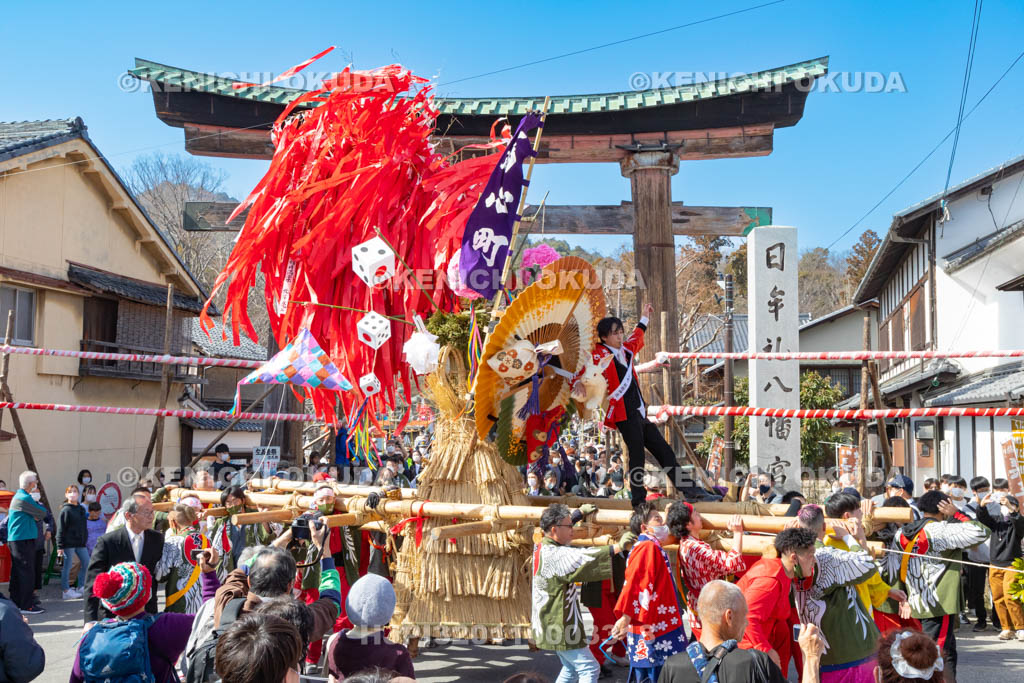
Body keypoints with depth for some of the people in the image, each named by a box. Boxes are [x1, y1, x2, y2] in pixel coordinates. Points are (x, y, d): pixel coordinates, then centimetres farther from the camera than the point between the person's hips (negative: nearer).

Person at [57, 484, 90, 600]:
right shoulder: (66, 510, -9)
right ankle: (65, 591, 8)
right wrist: (60, 546, -14)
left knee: (86, 562, 6)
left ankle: (81, 587, 17)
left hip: (80, 543, 7)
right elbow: (60, 529, -11)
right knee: (67, 566, 0)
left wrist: (85, 540, 18)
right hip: (69, 542, -7)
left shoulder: (81, 509, 12)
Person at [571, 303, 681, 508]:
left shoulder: (625, 349, 17)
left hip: (639, 412, 8)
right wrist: (579, 383, -39)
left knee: (663, 450, 12)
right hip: (625, 414, -8)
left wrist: (644, 317, 46)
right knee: (637, 454, -14)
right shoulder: (600, 355, -7)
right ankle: (639, 499, -9)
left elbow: (637, 338, 38)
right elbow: (583, 373, -18)